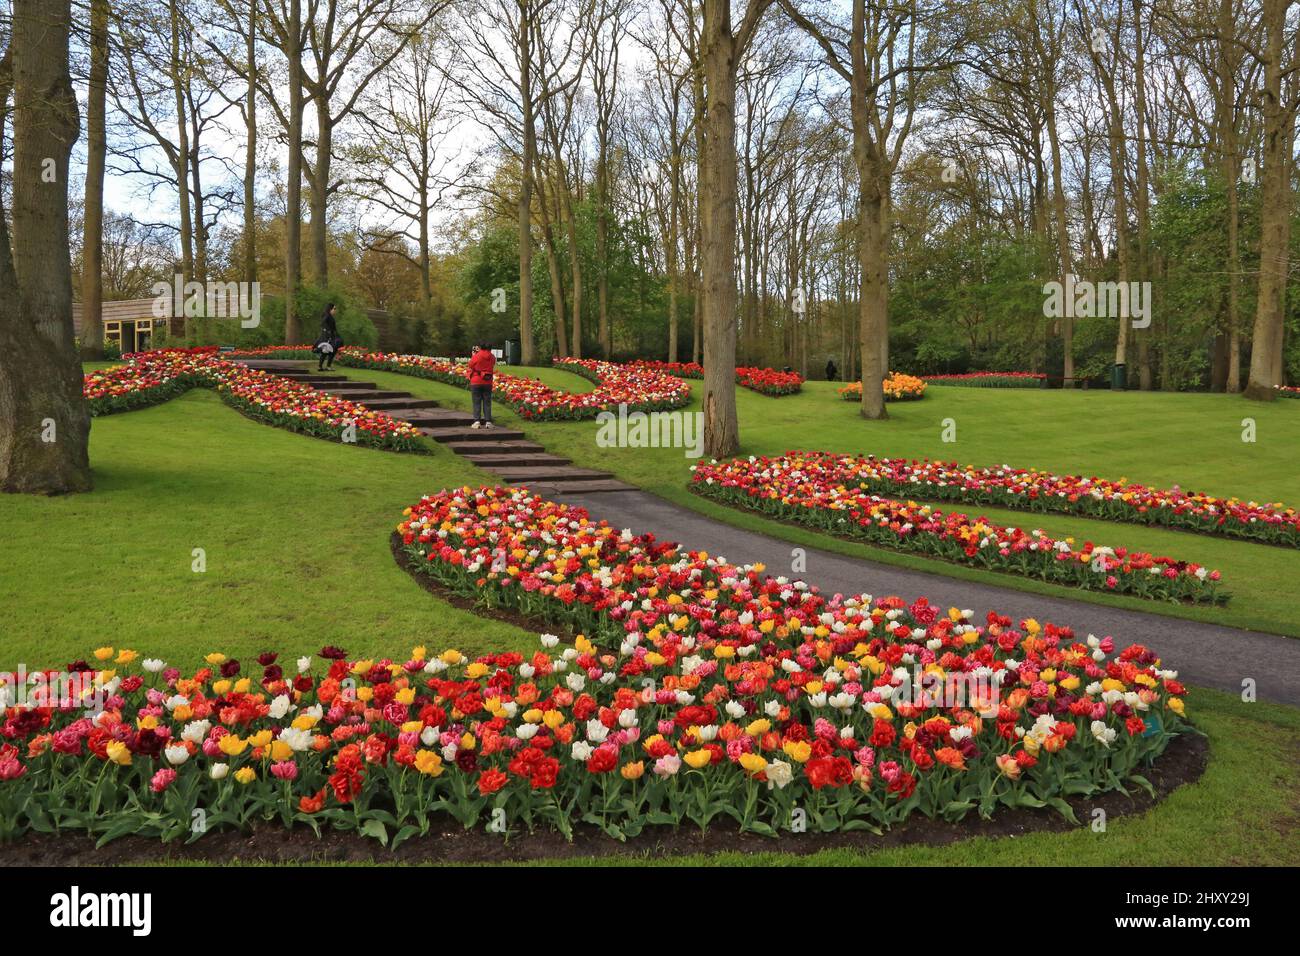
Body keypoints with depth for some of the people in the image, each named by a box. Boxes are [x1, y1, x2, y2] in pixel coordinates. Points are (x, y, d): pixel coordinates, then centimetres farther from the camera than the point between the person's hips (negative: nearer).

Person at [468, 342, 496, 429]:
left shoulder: (476, 356, -12)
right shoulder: (492, 357, 0)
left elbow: (471, 365, -1)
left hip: (476, 382, -3)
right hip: (488, 382, 3)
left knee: (477, 402, 2)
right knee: (487, 402, 7)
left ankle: (477, 421, -5)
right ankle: (488, 421, 3)